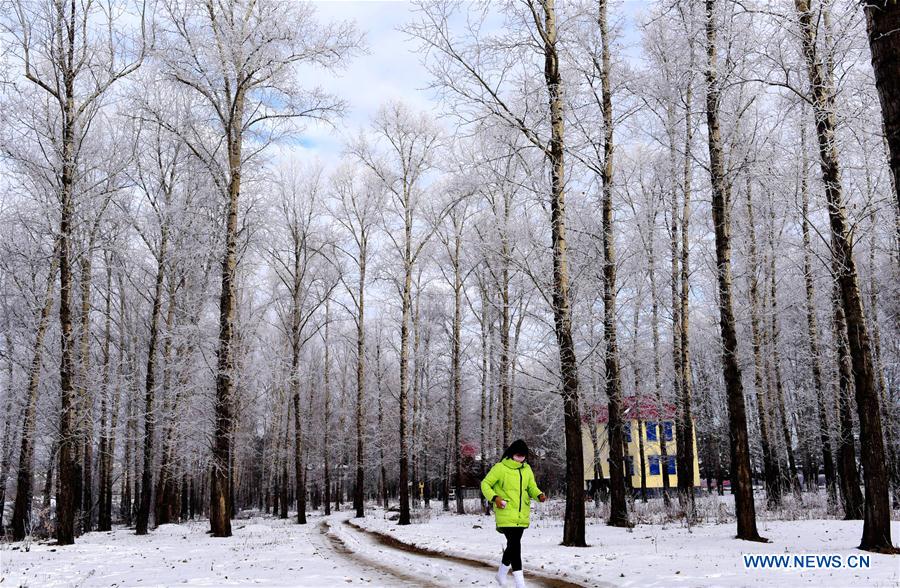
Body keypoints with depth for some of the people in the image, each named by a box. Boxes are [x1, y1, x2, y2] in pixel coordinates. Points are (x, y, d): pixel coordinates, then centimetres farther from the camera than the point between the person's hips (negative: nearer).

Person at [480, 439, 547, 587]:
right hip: (506, 514, -6)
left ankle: (502, 572, 38)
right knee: (515, 545, -13)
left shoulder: (527, 469, 9)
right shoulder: (500, 468, -7)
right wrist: (494, 498, -18)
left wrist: (539, 495, -9)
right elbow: (485, 484, -3)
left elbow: (532, 487, 12)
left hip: (522, 515, 6)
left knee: (513, 545, 16)